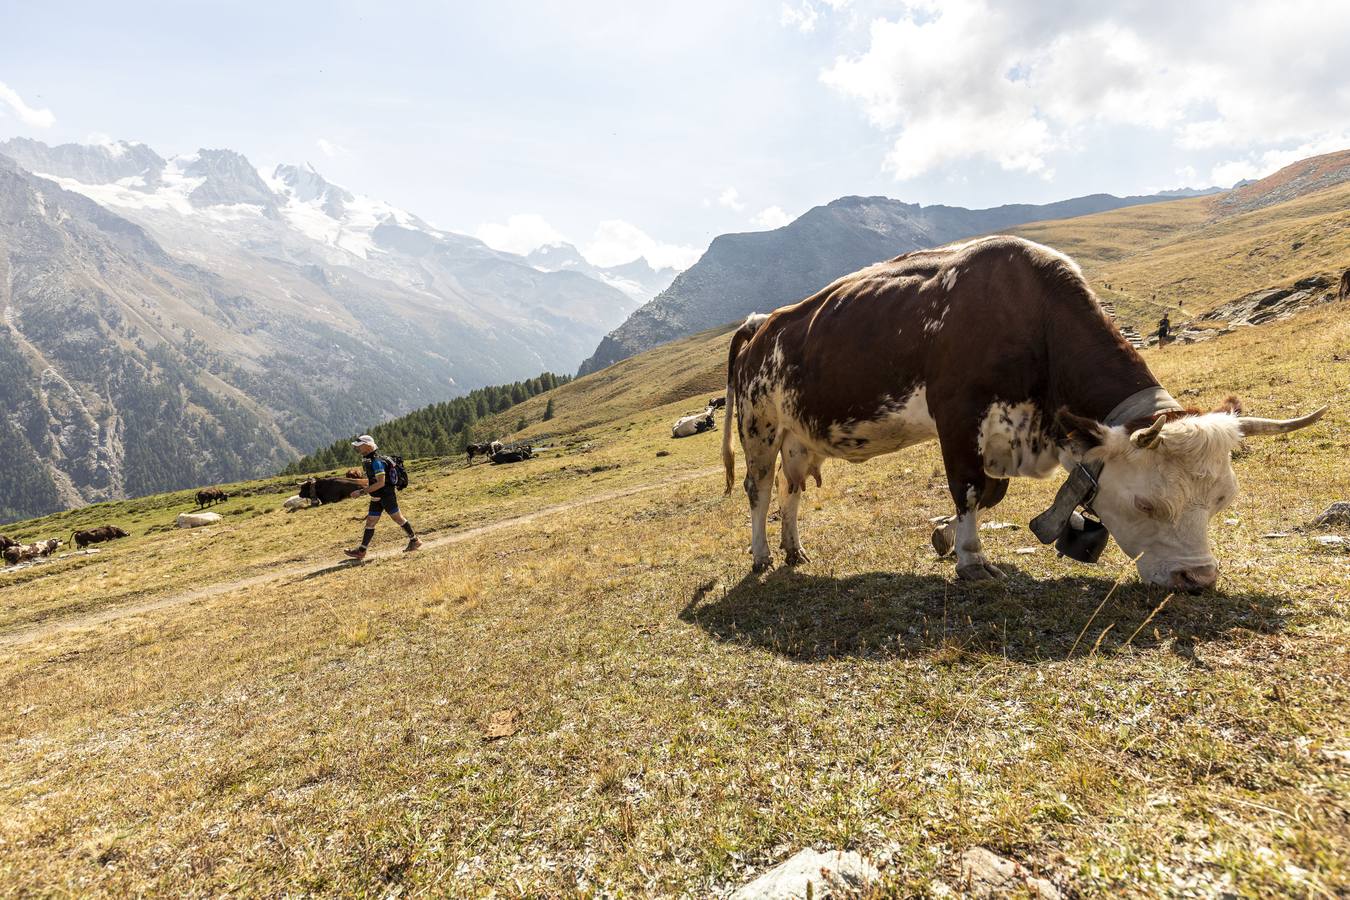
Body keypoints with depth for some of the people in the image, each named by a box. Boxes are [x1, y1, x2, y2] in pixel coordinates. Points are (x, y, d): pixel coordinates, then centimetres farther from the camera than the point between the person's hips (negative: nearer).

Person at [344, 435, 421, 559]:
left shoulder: (376, 462, -21)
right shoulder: (367, 461, 9)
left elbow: (381, 482, -27)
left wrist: (361, 492, -26)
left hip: (387, 496, -9)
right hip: (376, 498, 9)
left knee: (398, 519, 3)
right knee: (370, 523, 8)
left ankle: (415, 540, 18)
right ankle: (361, 551, 12)